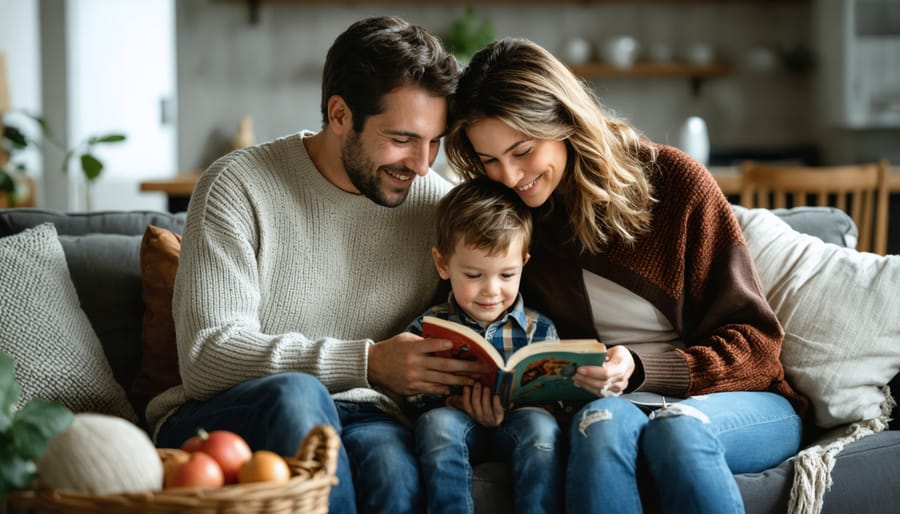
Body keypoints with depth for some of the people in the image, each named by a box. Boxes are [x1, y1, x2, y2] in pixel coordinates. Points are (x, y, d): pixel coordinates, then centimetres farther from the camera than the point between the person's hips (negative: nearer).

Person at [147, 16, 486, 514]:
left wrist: (469, 380, -11)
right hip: (218, 417, -1)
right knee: (296, 393, -36)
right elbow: (206, 356, -16)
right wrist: (367, 364, -26)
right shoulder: (239, 186, -7)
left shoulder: (438, 203, 5)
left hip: (361, 419, 1)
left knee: (393, 466, -36)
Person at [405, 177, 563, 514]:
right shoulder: (426, 330, 6)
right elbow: (412, 401, 3)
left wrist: (509, 410, -20)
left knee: (540, 424, -31)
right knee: (436, 422, -32)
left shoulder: (539, 329, 6)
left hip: (517, 431, 0)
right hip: (457, 427, 0)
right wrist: (452, 404, -19)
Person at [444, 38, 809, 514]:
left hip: (736, 403, -2)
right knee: (603, 421, -34)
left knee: (674, 427, -37)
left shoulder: (673, 180, -7)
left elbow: (753, 338, -5)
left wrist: (642, 370, -21)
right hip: (603, 404, 2)